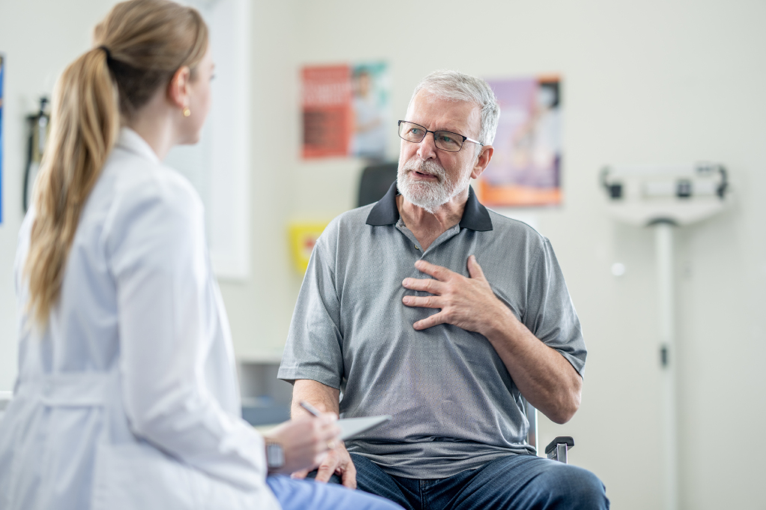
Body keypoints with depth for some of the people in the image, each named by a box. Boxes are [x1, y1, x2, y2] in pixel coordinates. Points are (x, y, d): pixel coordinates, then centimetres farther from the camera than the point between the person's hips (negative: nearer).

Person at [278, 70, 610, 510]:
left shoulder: (525, 249, 10)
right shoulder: (343, 240, 11)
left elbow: (565, 402, 8)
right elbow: (314, 378, 4)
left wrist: (495, 321, -5)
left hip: (488, 464, 2)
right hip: (373, 462, -1)